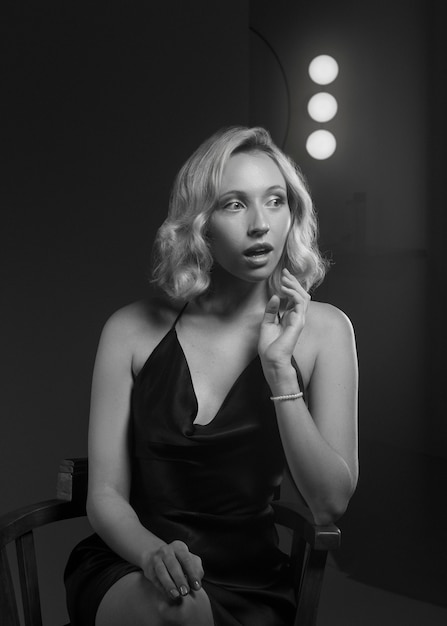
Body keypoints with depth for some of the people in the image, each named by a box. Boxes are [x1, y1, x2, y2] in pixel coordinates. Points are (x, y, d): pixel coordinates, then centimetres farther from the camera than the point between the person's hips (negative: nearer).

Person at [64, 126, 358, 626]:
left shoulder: (322, 329, -3)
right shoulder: (134, 331, -4)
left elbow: (331, 504, -9)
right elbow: (105, 497, -2)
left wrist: (280, 370, -18)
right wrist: (153, 553, -24)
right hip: (128, 572, 0)